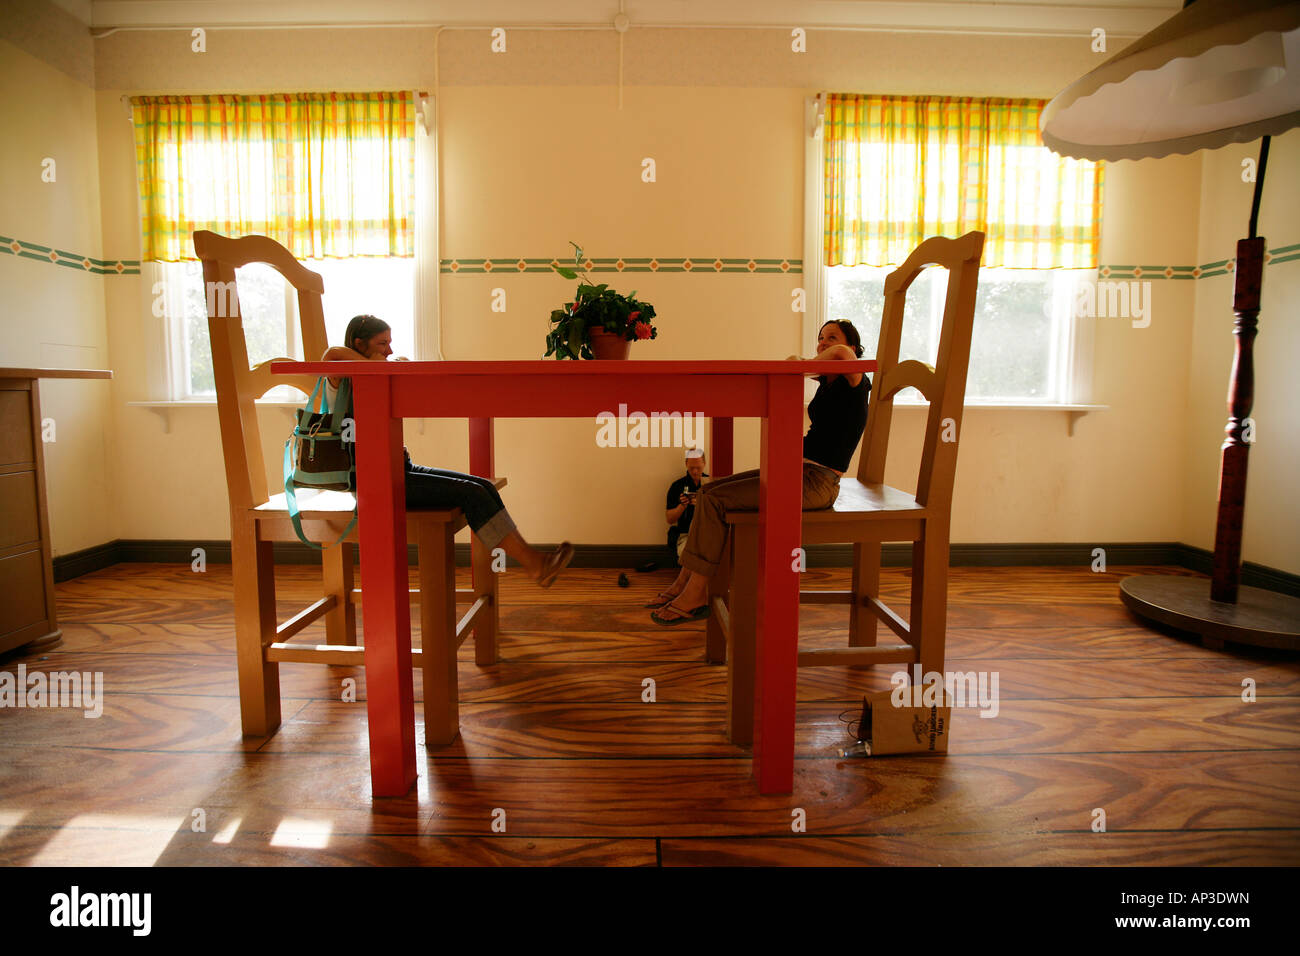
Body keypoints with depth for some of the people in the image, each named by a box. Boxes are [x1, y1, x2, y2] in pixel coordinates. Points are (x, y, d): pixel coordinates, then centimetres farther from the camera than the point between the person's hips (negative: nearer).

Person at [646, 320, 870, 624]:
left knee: (716, 500, -17)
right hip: (797, 471, 9)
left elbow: (843, 353, -29)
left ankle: (695, 596, -11)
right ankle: (684, 581, 1)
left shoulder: (855, 383, -8)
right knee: (707, 491, 2)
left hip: (817, 482, -9)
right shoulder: (827, 384, 17)